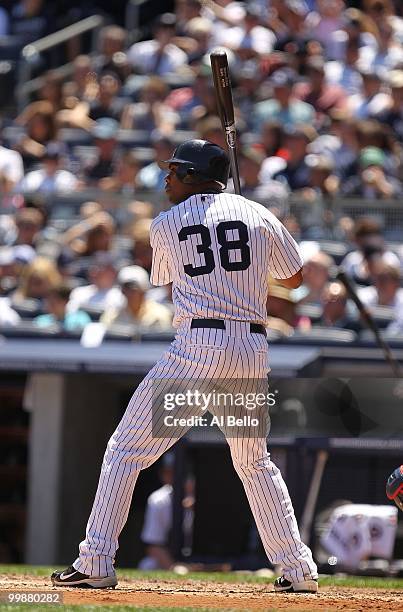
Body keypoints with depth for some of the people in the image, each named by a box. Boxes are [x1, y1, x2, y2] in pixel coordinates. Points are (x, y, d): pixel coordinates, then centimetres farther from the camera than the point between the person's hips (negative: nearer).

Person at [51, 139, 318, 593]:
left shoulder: (165, 225, 4)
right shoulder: (258, 215, 9)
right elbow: (294, 278, 20)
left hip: (197, 347, -4)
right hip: (253, 349, 4)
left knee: (126, 450, 2)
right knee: (254, 461, 20)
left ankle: (96, 562, -5)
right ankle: (299, 569, 16)